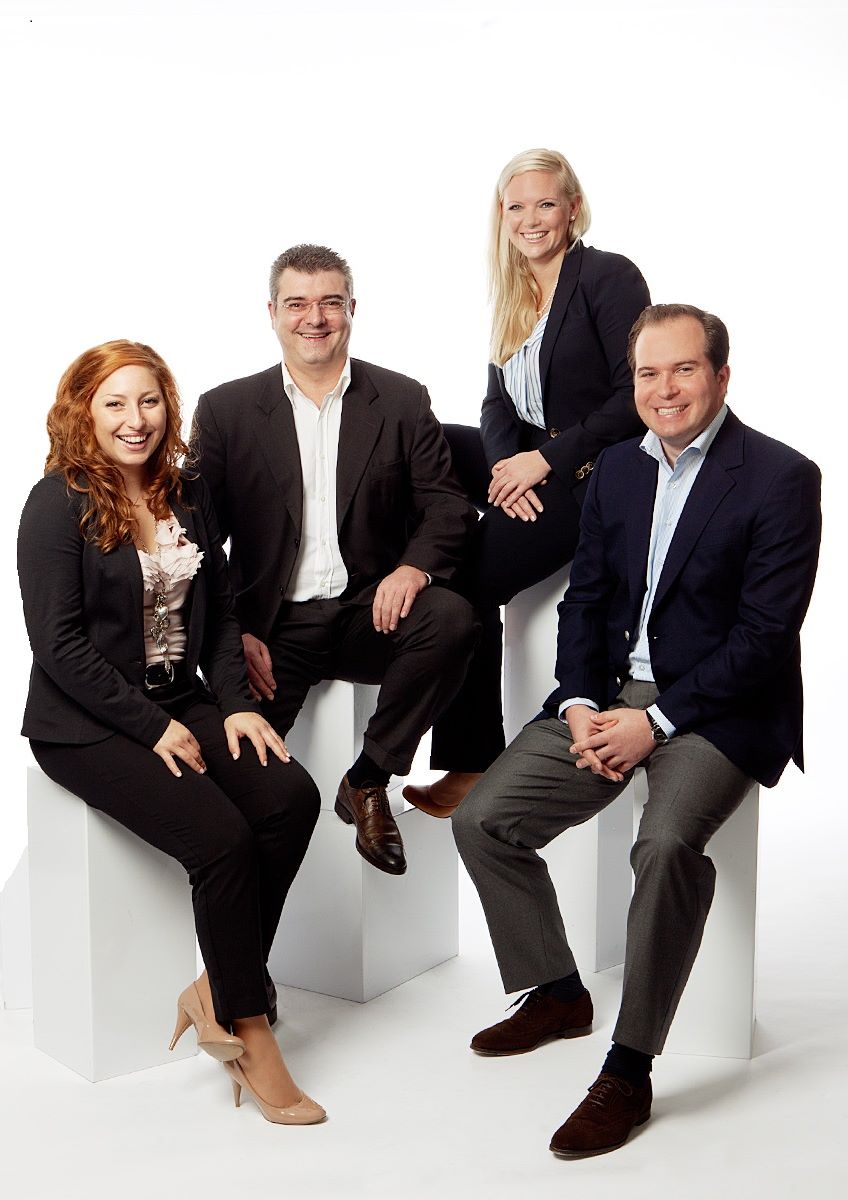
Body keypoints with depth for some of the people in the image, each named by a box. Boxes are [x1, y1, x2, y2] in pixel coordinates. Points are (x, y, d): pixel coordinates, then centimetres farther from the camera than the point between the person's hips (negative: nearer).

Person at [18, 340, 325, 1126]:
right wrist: (152, 728, -16)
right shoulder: (58, 503, -8)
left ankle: (215, 994, -5)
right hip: (87, 725, -6)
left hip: (180, 701, 6)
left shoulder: (186, 495, 11)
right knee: (221, 835, -25)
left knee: (292, 799, -19)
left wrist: (235, 703, -2)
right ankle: (249, 1031, -7)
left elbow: (218, 613, 14)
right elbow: (59, 644, -13)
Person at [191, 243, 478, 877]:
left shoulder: (403, 401, 7)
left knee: (452, 618, -30)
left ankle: (367, 783, -11)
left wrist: (414, 567, -20)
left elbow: (446, 505, 2)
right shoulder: (225, 410, 6)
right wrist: (234, 635, -9)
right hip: (272, 628, -1)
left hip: (368, 612, 1)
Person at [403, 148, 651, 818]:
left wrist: (545, 459, -18)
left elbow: (637, 397, -15)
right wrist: (507, 467, -11)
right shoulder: (515, 293, 15)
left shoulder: (609, 277, -8)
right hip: (530, 464, 8)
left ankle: (475, 762, -9)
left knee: (471, 577, -21)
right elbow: (500, 404, 10)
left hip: (597, 475, -8)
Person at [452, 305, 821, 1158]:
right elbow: (584, 599, 11)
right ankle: (558, 995, 16)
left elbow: (765, 635, -15)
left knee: (667, 842, -34)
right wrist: (580, 705, -6)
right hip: (611, 693, 7)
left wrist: (655, 722, -19)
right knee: (482, 820, -5)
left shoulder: (779, 478, -10)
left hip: (718, 708, -6)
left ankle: (629, 1070, -17)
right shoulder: (617, 469, 10)